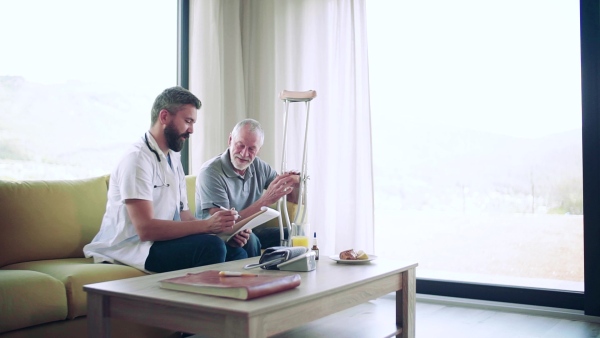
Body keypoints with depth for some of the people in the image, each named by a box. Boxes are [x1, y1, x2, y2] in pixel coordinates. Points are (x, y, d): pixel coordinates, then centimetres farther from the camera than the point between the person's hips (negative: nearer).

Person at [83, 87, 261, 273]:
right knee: (211, 246, -27)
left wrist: (226, 230, -8)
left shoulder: (173, 158, 13)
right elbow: (146, 229, -23)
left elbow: (183, 216, 8)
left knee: (239, 251, -7)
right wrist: (207, 225, -27)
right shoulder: (137, 158, -14)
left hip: (165, 241, 8)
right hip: (134, 249, -8)